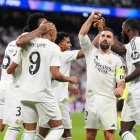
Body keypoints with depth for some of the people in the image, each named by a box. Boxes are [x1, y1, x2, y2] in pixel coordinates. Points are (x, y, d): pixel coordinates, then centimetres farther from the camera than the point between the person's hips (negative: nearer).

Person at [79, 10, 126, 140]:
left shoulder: (117, 59, 5)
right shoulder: (91, 51, 12)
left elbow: (121, 81, -2)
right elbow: (82, 34, 1)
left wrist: (120, 89, -25)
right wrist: (91, 18, -7)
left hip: (108, 99, -2)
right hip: (91, 98, 2)